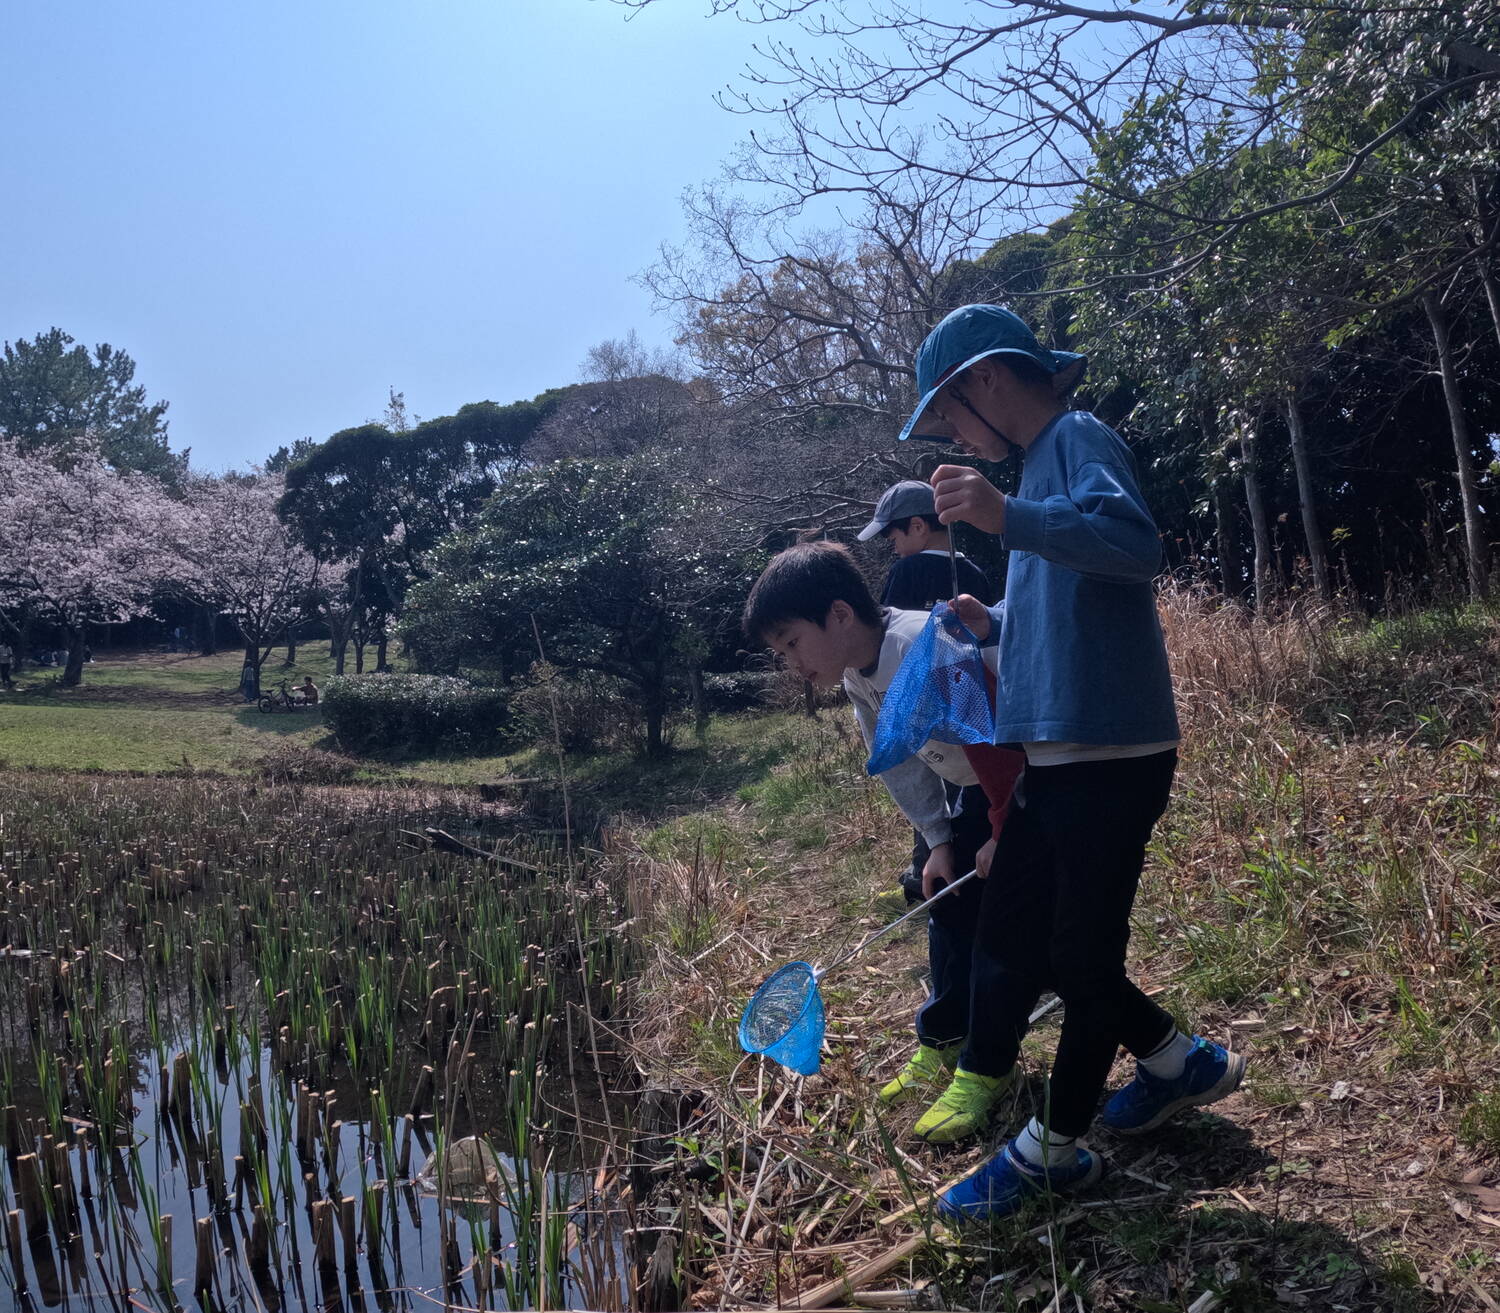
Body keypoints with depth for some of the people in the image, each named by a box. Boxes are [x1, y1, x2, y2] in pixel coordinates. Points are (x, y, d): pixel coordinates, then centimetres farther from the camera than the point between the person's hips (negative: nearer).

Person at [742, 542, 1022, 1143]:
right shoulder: (857, 675, -4)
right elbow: (900, 763, 7)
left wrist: (1004, 836, -24)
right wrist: (939, 840, 2)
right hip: (984, 785, 9)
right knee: (948, 901, 12)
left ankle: (986, 1068, 3)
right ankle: (942, 1042, 27)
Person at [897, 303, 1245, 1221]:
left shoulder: (1078, 438, -8)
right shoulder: (1045, 461, 21)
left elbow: (1135, 542, -29)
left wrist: (1008, 518, -38)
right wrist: (996, 624, 16)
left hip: (1108, 755, -10)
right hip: (1058, 755, 10)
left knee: (1082, 953, 3)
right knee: (1011, 928, 15)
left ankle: (1054, 1151, 20)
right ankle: (1180, 1062, 30)